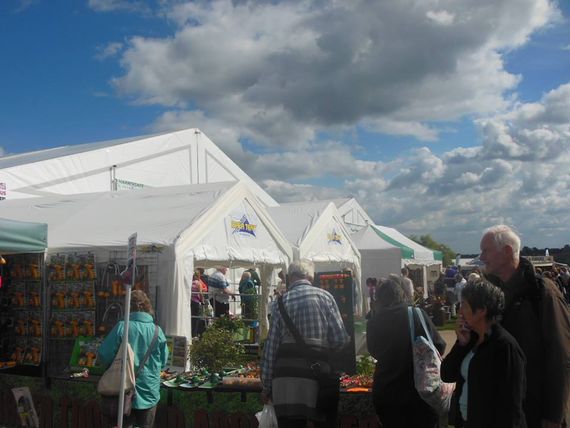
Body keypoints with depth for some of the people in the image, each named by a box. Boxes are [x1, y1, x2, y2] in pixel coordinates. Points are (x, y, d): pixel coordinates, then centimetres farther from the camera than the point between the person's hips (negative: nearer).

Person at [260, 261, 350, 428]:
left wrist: (266, 386, 13)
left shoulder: (281, 301, 8)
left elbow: (271, 345, 7)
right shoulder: (324, 296, 5)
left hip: (286, 376, 1)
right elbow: (341, 338, -2)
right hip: (320, 370, -1)